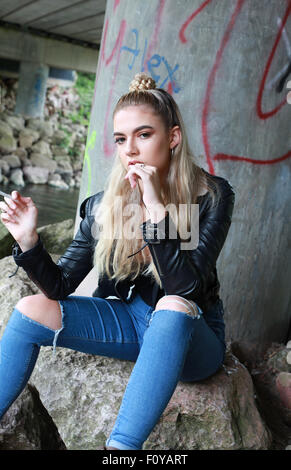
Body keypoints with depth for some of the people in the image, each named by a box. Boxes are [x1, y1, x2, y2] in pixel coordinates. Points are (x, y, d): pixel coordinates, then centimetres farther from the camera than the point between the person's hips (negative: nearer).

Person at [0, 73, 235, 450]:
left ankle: (120, 446, -34)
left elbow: (185, 290, -27)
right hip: (132, 321, 4)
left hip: (191, 336, -4)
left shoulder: (211, 196, -17)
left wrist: (156, 209, -35)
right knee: (31, 310, -10)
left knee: (172, 307, -38)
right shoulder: (105, 205, -7)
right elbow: (61, 286, -6)